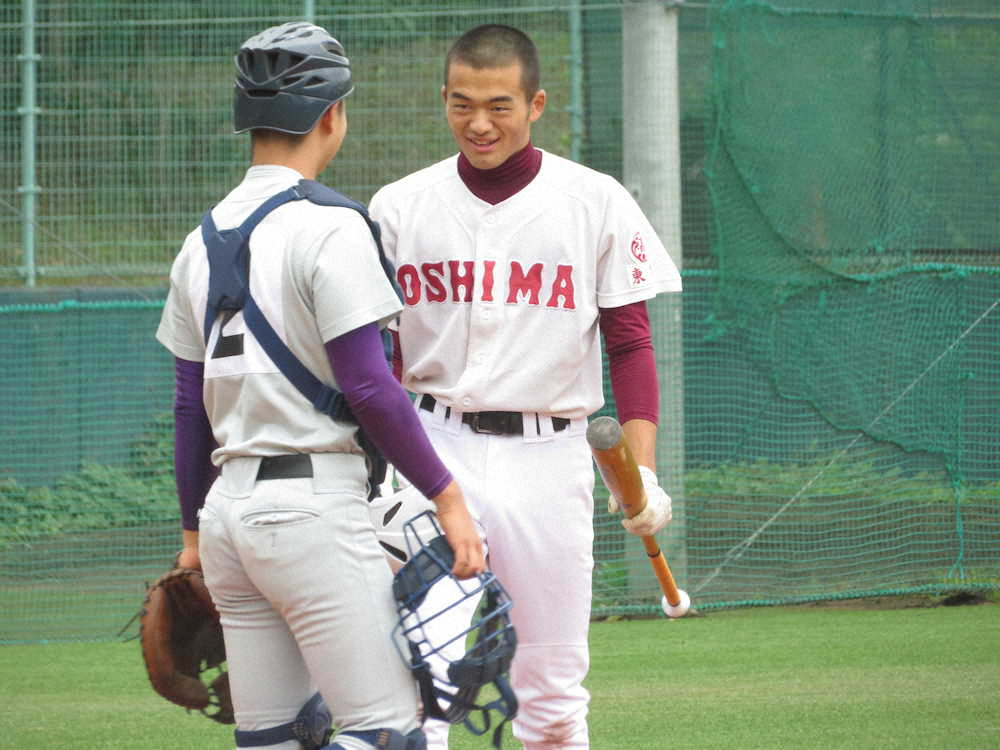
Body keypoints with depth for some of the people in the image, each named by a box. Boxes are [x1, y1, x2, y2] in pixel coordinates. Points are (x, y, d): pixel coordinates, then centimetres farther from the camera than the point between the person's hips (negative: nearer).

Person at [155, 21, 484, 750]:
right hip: (311, 501, -8)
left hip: (228, 504, 8)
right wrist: (447, 497, -9)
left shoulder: (205, 239, 13)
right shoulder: (330, 226, -10)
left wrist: (196, 532, 23)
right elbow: (369, 388, -14)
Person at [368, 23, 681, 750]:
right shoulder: (400, 207, 4)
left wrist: (642, 469, -8)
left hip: (550, 456, 0)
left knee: (553, 691, 4)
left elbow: (629, 343, 3)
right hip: (435, 448, 0)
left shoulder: (598, 204, 2)